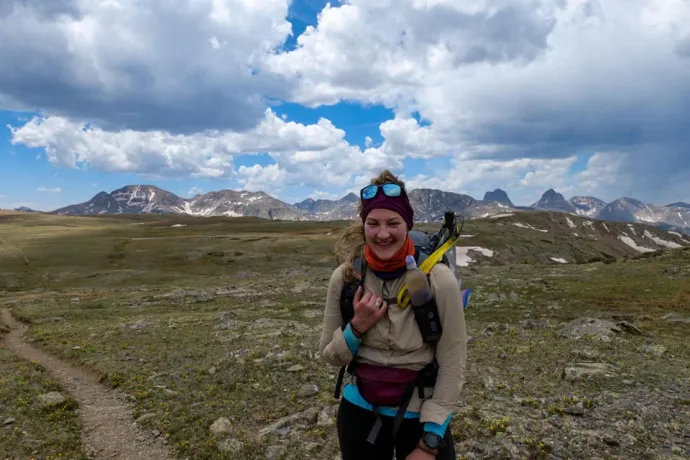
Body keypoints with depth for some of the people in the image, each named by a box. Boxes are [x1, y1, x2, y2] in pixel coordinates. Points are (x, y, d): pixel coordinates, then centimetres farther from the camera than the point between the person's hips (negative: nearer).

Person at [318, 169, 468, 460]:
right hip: (359, 412, 3)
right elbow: (329, 356, -1)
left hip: (420, 415, -2)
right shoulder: (345, 277, -11)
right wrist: (357, 327, -19)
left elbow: (452, 365, -12)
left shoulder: (438, 279, -18)